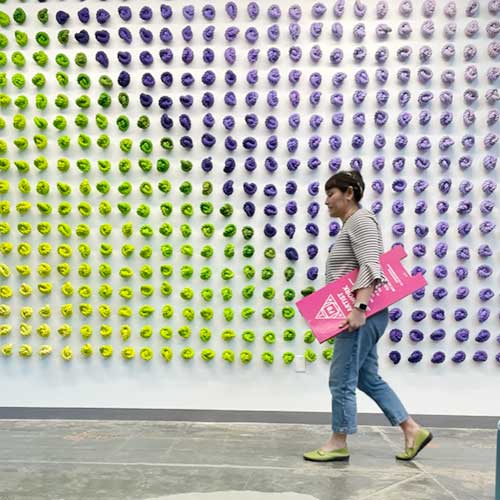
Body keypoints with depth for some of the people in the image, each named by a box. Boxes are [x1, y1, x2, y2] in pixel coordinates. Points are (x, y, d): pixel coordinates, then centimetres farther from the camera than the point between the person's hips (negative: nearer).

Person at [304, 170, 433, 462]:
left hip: (363, 314, -11)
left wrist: (359, 308, -29)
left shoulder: (360, 220, -11)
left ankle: (339, 444, 9)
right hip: (358, 314, 11)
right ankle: (413, 431, 20)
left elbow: (370, 267, -22)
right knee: (368, 379, 14)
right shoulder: (351, 226, 20)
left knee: (342, 380, -3)